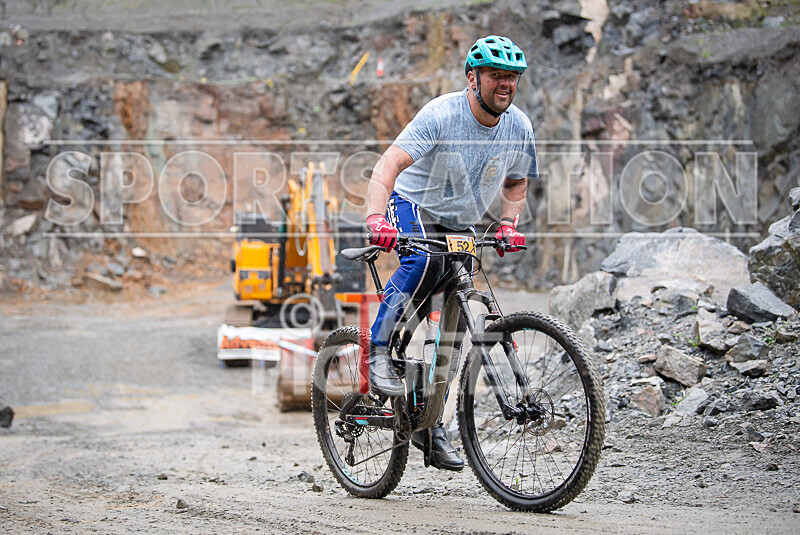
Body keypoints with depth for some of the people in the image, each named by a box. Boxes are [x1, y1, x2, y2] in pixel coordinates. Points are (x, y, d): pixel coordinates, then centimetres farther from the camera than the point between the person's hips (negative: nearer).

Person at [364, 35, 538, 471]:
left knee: (454, 327, 0)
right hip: (412, 206, -5)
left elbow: (515, 183, 10)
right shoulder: (441, 114, -25)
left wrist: (508, 224, -9)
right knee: (425, 260, -39)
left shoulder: (519, 128, -8)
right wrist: (376, 217, -51)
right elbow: (388, 165, -35)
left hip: (460, 227, 5)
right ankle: (380, 351, -24)